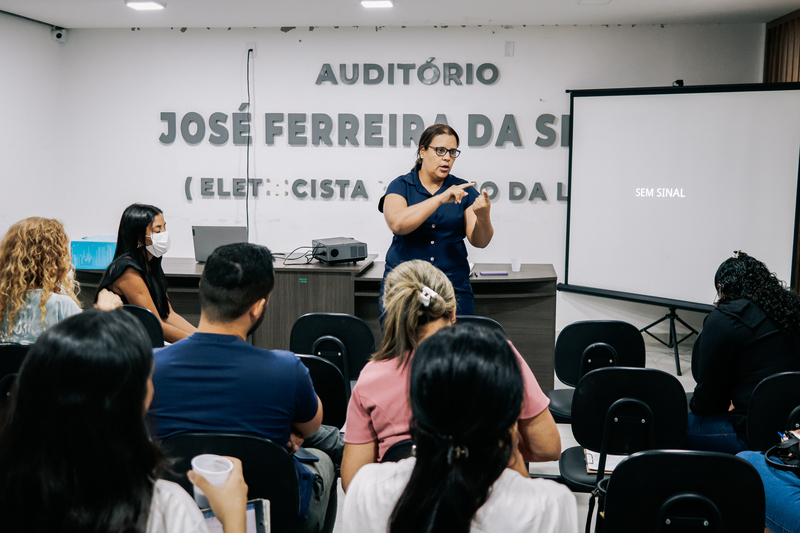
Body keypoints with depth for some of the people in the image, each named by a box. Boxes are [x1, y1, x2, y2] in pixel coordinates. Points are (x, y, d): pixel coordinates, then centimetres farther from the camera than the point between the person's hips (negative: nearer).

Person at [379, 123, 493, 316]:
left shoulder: (463, 190, 8)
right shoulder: (400, 186, 3)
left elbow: (480, 241, -1)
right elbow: (397, 224, -18)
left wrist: (483, 217, -22)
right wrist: (441, 199, -23)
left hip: (454, 286, 2)